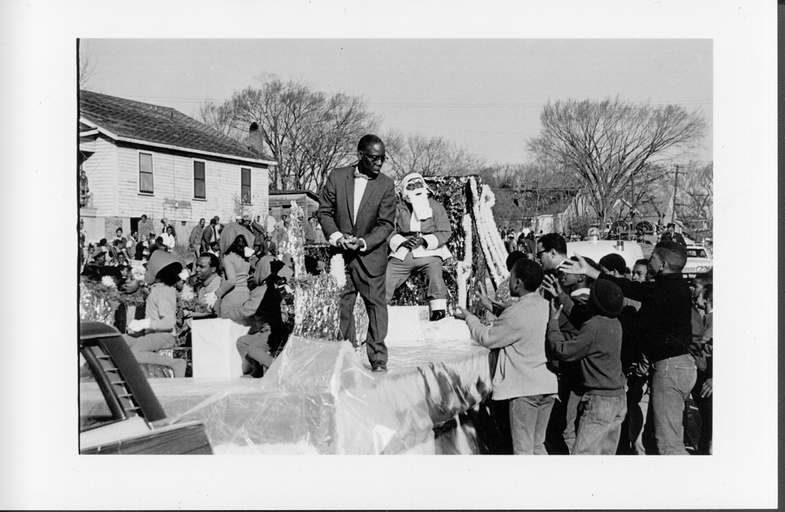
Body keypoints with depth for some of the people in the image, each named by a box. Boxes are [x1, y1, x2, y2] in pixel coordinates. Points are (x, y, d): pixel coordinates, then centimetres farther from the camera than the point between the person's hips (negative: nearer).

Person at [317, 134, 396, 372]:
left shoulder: (386, 185, -4)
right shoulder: (337, 176, -1)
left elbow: (386, 224, -5)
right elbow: (324, 211, 3)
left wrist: (364, 242, -18)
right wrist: (336, 236, -12)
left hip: (371, 253, -1)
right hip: (340, 253, 2)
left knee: (376, 304, -2)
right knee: (341, 306, 5)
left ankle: (378, 359, 5)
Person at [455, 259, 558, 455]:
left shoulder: (517, 313, -19)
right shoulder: (546, 305, 4)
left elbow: (488, 338, -7)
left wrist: (469, 318, 7)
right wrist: (496, 310, 20)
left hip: (525, 389, -8)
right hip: (547, 386, 8)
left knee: (523, 449, 1)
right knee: (537, 445, 18)